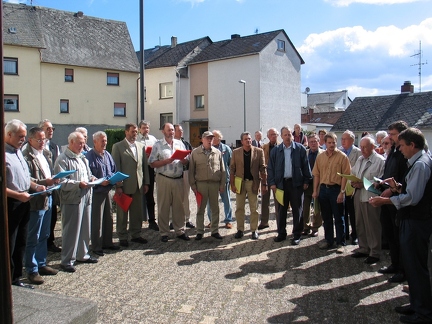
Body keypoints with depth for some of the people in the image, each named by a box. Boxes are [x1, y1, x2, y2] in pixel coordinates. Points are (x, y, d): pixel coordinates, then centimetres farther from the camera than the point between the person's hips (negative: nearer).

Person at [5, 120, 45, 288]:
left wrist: (36, 186, 8)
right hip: (10, 205, -9)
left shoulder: (18, 151, 14)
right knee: (9, 245, 2)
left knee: (20, 244, 16)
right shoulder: (5, 154, -16)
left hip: (23, 204, 9)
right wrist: (18, 195, -22)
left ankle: (16, 279, 28)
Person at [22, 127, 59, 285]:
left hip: (48, 198, 9)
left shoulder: (46, 153, 14)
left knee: (44, 236, 18)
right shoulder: (26, 156, -15)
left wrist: (53, 179, 3)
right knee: (33, 238, 2)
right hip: (36, 201, -9)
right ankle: (32, 270, 13)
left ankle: (41, 264, 31)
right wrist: (45, 182, -26)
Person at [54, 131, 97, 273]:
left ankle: (82, 254, 28)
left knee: (85, 229, 14)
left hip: (86, 197, 8)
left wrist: (91, 179, 5)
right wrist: (78, 184, -23)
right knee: (71, 231, -3)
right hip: (72, 199, -8)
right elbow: (61, 181, -16)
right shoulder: (63, 159, -9)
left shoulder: (83, 158, 19)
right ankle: (67, 261, 6)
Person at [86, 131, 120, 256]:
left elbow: (114, 170, 17)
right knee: (96, 220, 0)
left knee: (108, 218, 15)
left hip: (108, 190, 7)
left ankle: (107, 242, 28)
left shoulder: (107, 155, 11)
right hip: (96, 192, -7)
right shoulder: (89, 157, -11)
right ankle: (96, 246, 10)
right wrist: (100, 182, -23)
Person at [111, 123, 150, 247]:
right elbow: (116, 167, -6)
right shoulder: (118, 147, -2)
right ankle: (123, 237, 17)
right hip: (124, 185, -4)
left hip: (138, 185, 4)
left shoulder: (141, 146, 12)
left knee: (137, 212, 11)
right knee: (122, 213, 6)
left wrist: (146, 182, 8)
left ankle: (136, 234, 24)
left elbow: (145, 165, 12)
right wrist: (118, 185, -11)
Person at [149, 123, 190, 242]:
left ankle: (180, 231, 18)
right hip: (164, 179, -3)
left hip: (179, 179, 3)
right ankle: (164, 233, 13)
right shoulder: (158, 145, 1)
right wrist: (167, 161, -15)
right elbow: (152, 163, -5)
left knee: (179, 206, 8)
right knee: (163, 207, 3)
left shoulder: (180, 143, 12)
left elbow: (187, 161, 12)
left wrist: (182, 159, -10)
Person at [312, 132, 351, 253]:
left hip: (336, 189, -4)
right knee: (326, 217, 14)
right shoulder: (320, 157, 7)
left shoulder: (342, 156, -7)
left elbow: (345, 175, -10)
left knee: (339, 218, 4)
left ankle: (341, 243, 13)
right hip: (323, 188, 5)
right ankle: (328, 240, 27)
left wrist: (342, 192, -15)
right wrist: (315, 191, 5)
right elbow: (316, 174, 9)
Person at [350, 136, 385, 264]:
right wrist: (353, 182, -3)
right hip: (358, 196, 8)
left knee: (373, 226, 2)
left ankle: (375, 253, 15)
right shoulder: (360, 160, 15)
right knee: (360, 224, 15)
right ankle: (363, 249, 30)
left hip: (371, 197, -7)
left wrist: (363, 184, -21)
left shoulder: (380, 161, -10)